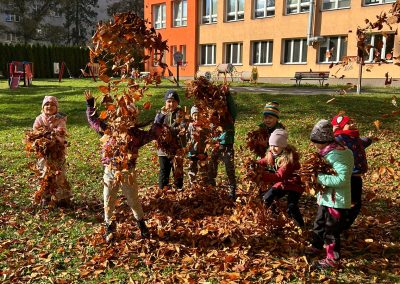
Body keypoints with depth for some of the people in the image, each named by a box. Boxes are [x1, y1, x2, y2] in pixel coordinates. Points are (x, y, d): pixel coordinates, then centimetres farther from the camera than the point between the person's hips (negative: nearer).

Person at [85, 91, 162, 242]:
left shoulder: (136, 134, -2)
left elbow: (152, 134, 3)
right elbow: (93, 120, 11)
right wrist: (90, 104, 8)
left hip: (127, 173, -1)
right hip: (110, 172, 1)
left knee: (133, 200, 12)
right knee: (108, 202, 11)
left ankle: (141, 225, 34)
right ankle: (109, 228, 31)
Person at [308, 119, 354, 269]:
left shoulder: (337, 155, -26)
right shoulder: (328, 152, 4)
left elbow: (342, 178, -34)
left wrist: (319, 177, -29)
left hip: (337, 201, -10)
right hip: (326, 198, 10)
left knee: (331, 231, 4)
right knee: (319, 223, 26)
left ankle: (333, 259, 21)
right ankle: (317, 246, 47)